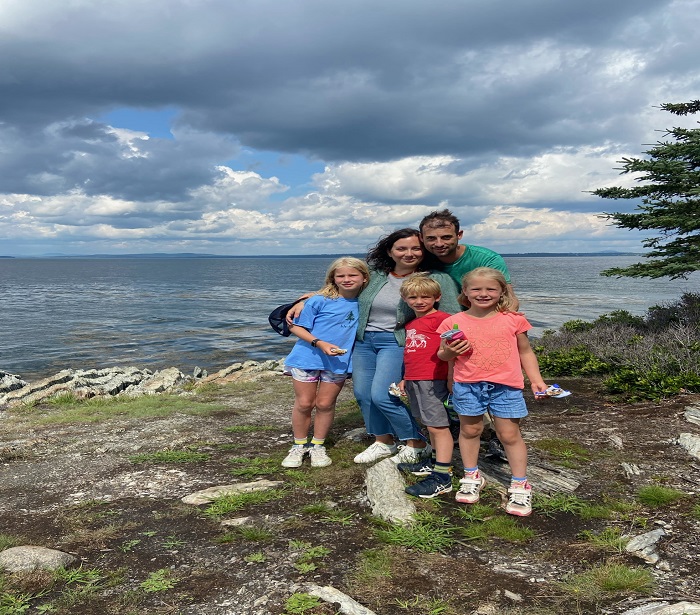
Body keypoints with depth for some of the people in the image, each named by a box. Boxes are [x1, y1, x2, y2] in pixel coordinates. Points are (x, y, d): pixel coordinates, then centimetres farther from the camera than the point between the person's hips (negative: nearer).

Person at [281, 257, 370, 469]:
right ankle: (299, 446, 24)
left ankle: (318, 446, 27)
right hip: (308, 357, -2)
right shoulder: (320, 300, -11)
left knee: (325, 404, 8)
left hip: (338, 362, 2)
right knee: (304, 403, 6)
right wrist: (319, 343, -20)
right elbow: (296, 327, -9)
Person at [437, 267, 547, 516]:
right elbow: (441, 354, 9)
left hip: (505, 386, -1)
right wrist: (451, 351, -13)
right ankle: (471, 476, 33)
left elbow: (525, 352, 9)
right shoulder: (454, 322, -1)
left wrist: (536, 381, 3)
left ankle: (520, 485, 18)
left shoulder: (513, 320, 0)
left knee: (510, 434, 4)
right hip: (467, 385, 1)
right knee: (470, 430, 14)